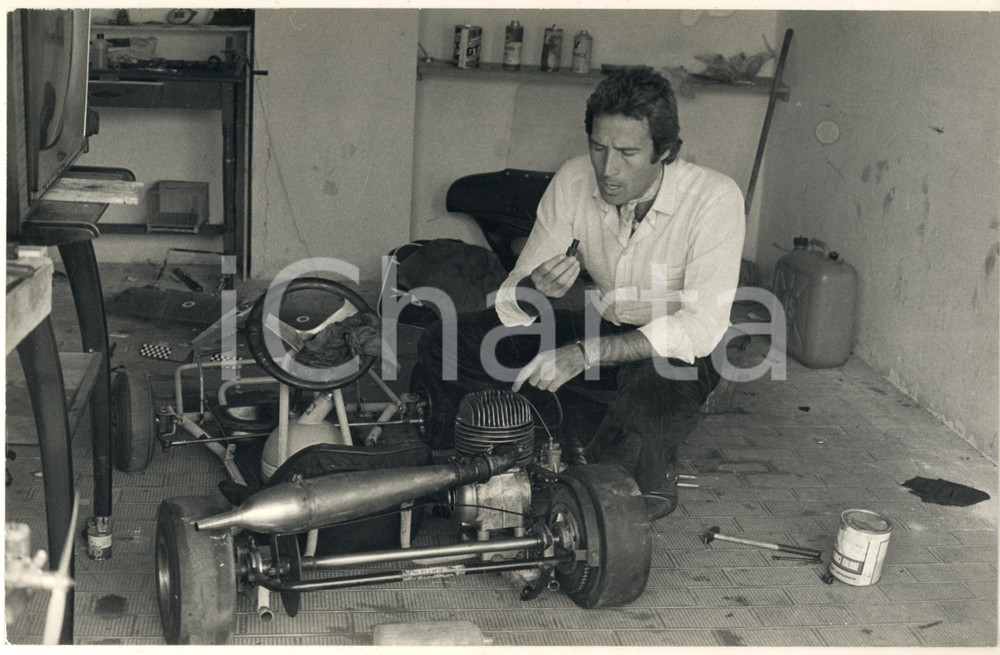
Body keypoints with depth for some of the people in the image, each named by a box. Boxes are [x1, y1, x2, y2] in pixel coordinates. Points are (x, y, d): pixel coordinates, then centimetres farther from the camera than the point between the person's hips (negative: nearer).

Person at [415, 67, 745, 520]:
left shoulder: (715, 198, -24)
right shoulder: (574, 181, -14)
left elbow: (703, 326, -30)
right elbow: (510, 302, -11)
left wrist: (585, 354, -37)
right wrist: (532, 291, -37)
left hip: (676, 349, -3)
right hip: (600, 326, 4)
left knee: (651, 393, -42)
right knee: (443, 346, -13)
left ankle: (654, 480, -5)